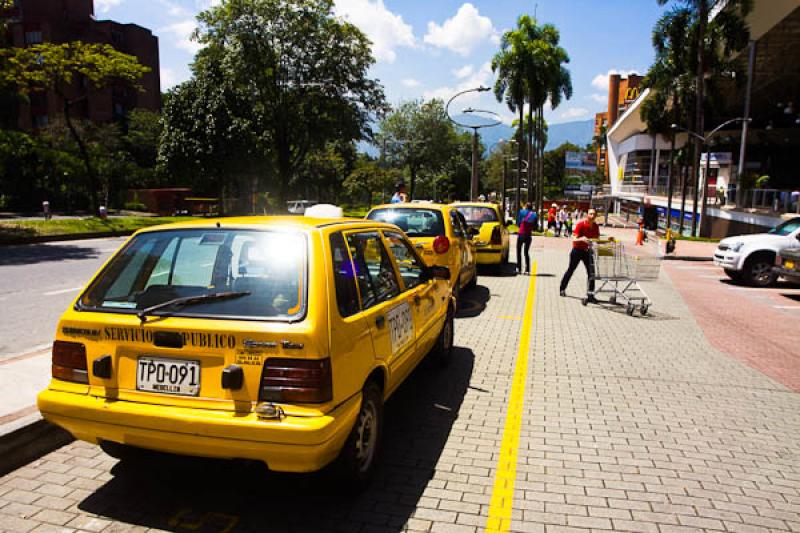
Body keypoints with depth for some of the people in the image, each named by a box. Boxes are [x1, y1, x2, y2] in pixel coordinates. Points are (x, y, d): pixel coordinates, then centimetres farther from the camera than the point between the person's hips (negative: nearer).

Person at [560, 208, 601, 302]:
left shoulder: (596, 226, -2)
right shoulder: (580, 224, -18)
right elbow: (574, 239, -23)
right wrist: (581, 239, -43)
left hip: (587, 251, 4)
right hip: (577, 250, -4)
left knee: (591, 272, -4)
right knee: (571, 270, 10)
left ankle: (590, 295, 2)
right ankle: (562, 289, 29)